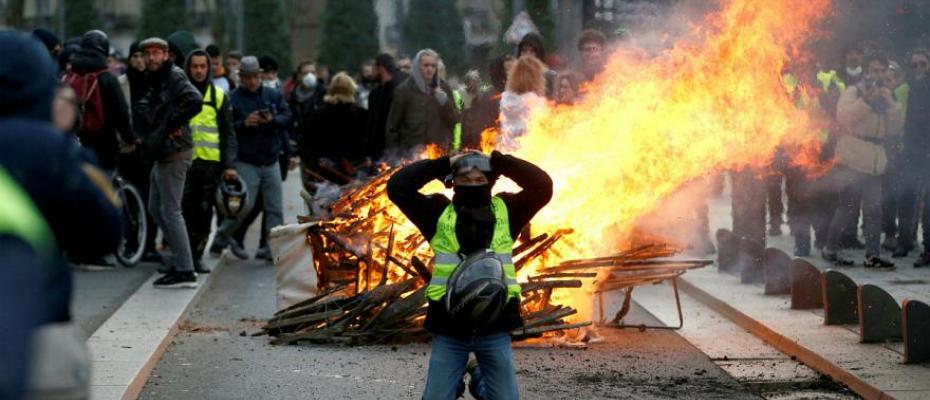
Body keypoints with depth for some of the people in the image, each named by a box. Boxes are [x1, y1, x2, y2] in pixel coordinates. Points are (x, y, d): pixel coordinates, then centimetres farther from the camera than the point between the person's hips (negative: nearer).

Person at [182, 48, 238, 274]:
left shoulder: (219, 96, 10)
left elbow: (228, 134, 10)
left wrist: (230, 164, 2)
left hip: (210, 162, 2)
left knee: (204, 211, 3)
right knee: (186, 210, -6)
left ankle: (196, 256, 11)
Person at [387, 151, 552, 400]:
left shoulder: (505, 211, 8)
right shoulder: (440, 213, 5)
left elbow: (542, 186, -2)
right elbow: (397, 186, -2)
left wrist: (499, 161, -2)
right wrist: (443, 165, -2)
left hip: (495, 327, 1)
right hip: (449, 329, -1)